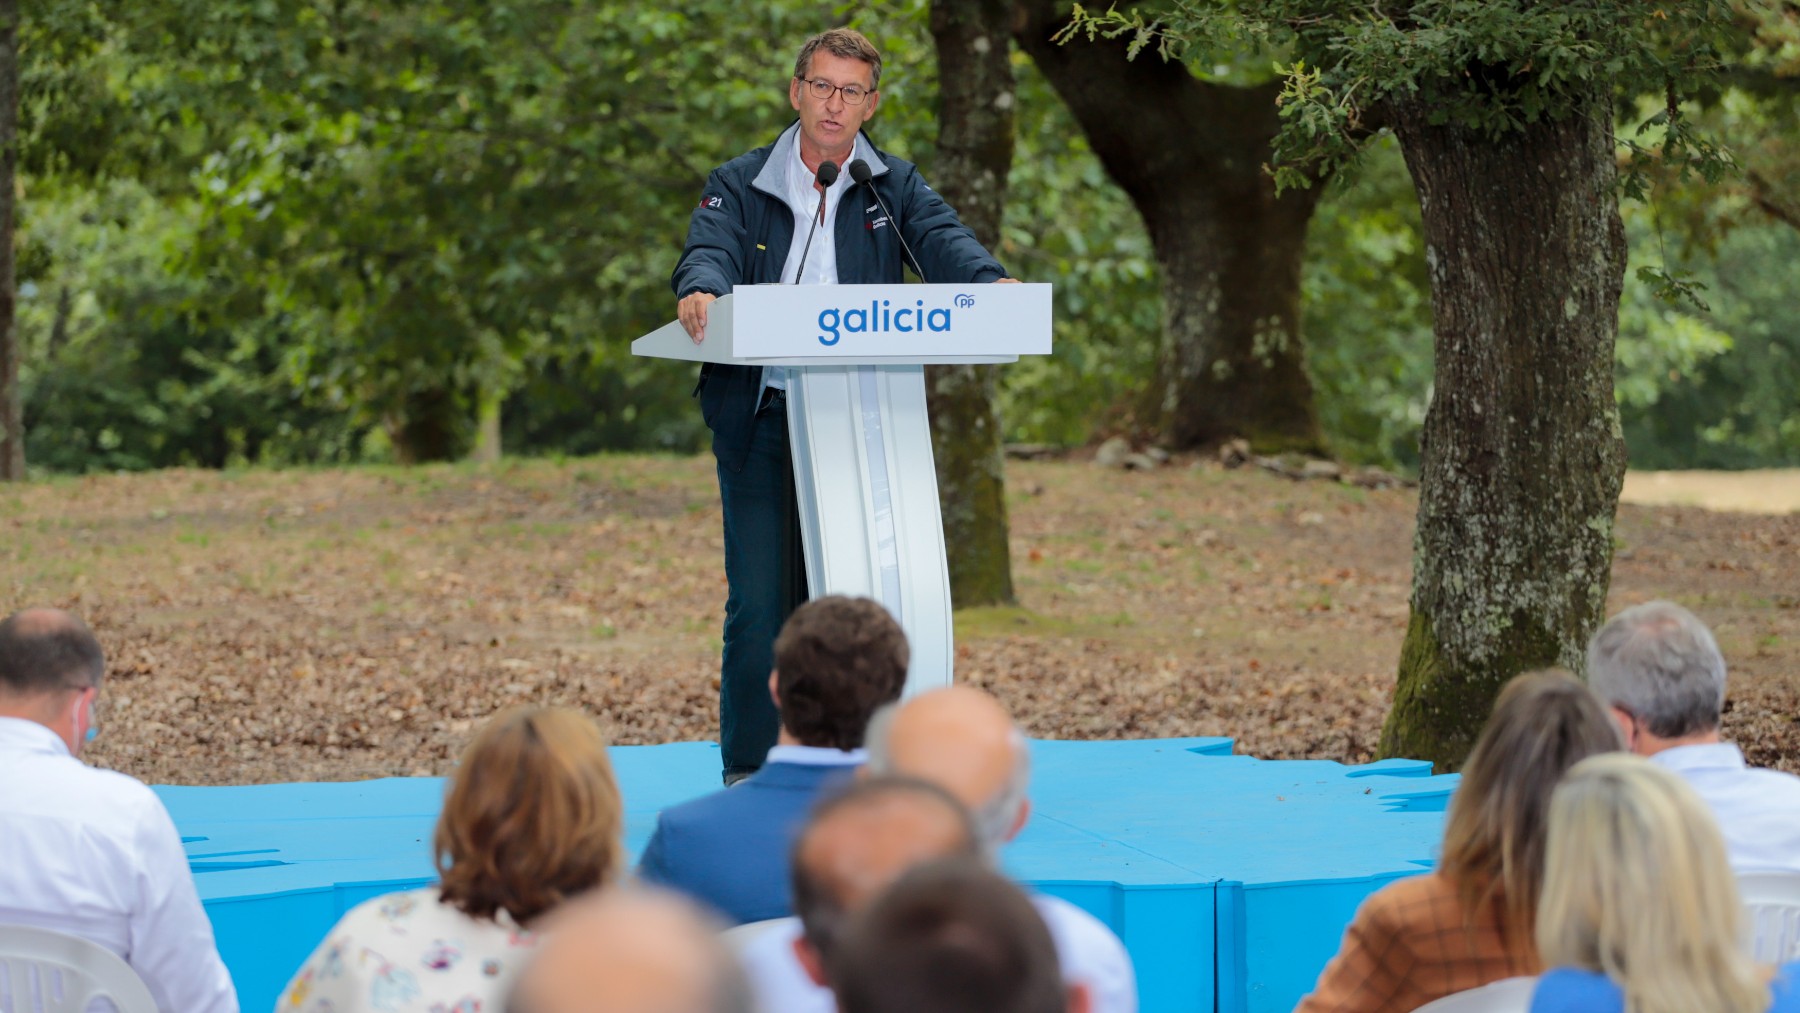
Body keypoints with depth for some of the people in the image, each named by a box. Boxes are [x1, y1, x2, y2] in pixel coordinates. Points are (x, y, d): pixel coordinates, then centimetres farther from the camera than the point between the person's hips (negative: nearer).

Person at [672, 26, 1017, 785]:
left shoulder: (894, 189, 11)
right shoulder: (740, 186, 8)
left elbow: (942, 241, -8)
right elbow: (710, 250, -10)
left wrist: (992, 283, -31)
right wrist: (701, 291, -36)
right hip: (761, 417, -1)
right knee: (760, 603, -4)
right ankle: (748, 773, 4)